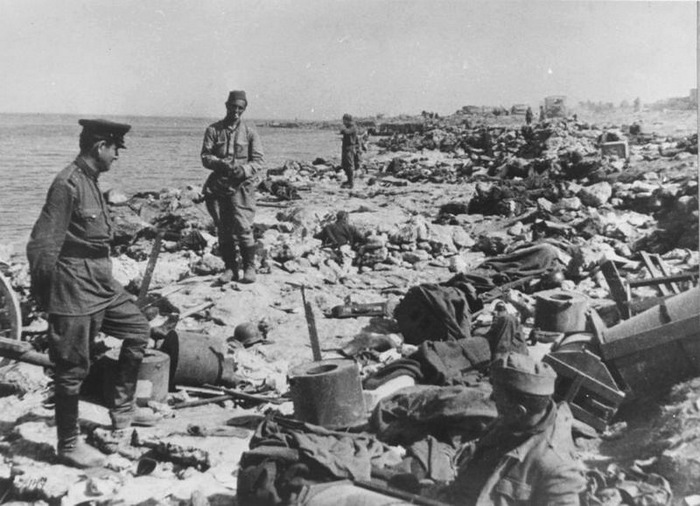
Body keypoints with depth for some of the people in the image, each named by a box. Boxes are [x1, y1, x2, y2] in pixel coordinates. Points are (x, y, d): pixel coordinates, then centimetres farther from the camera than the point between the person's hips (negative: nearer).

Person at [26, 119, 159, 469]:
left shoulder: (90, 181, 10)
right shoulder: (68, 184, -19)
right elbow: (41, 244, -21)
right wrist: (43, 296, -15)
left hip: (101, 283, 10)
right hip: (74, 288, -10)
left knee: (138, 328, 18)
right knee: (73, 367, 1)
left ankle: (122, 410, 29)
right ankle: (69, 445, 15)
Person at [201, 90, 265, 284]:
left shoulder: (250, 132, 5)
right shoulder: (213, 130, 7)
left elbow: (259, 161, 1)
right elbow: (205, 157, 1)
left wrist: (243, 170, -19)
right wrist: (222, 164, -18)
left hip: (242, 186, -2)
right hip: (218, 186, 2)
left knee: (243, 228, -10)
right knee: (223, 230, 4)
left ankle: (249, 268, 2)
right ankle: (230, 268, 14)